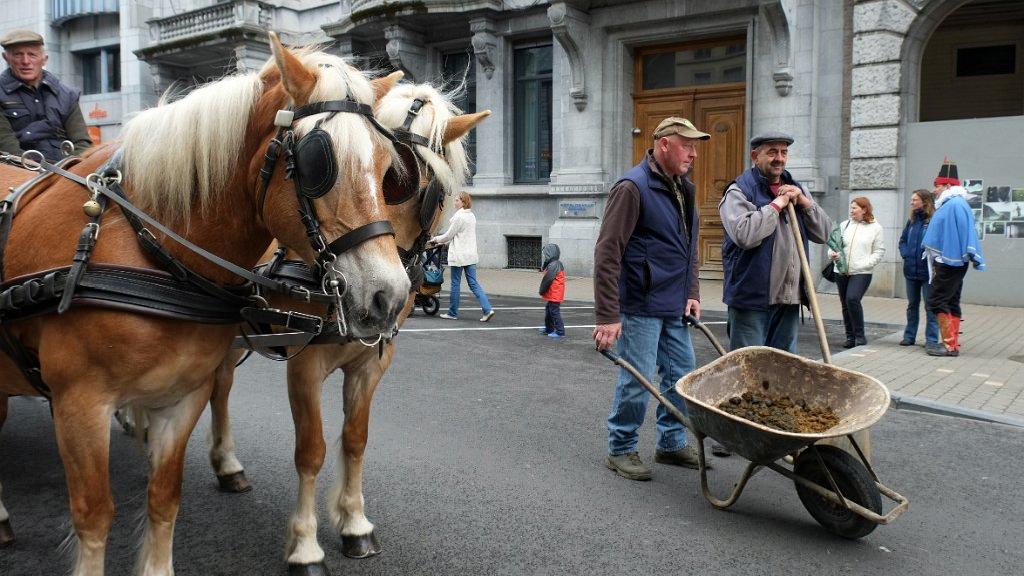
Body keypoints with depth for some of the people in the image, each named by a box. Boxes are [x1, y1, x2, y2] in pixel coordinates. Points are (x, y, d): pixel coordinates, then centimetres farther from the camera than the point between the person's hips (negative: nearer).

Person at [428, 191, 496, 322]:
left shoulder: (459, 217, -14)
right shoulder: (471, 216, 13)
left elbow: (449, 235, -10)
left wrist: (436, 239, 8)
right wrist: (439, 241, 23)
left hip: (459, 255, -8)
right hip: (471, 255, 8)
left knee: (455, 284, 4)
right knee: (473, 283, 7)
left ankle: (452, 313, 14)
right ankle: (487, 309, -4)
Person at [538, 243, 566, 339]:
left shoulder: (553, 265, -21)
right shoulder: (557, 264, 12)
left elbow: (547, 280, -21)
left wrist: (542, 290, -11)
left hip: (554, 295, -11)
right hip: (552, 295, 11)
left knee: (554, 312, -7)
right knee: (548, 310, 22)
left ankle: (560, 332, -3)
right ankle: (549, 329, 35)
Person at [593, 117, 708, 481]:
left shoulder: (683, 188, 12)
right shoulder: (633, 187, -15)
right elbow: (607, 252, -19)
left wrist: (692, 293, 11)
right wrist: (607, 315, -22)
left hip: (674, 307, 9)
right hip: (640, 307, -8)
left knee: (682, 376, 14)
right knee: (637, 380, -1)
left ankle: (672, 444, 30)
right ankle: (621, 450, 17)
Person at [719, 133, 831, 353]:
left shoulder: (795, 190, 17)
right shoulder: (739, 191, -6)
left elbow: (823, 233, 13)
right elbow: (745, 235, -24)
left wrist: (803, 201, -2)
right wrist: (777, 204, -13)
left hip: (789, 298, 7)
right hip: (751, 296, -7)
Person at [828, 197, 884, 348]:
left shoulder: (875, 228, 2)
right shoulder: (844, 225, 12)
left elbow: (879, 251, 0)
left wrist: (864, 264, -13)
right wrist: (832, 254, -9)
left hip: (861, 273, -5)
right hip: (841, 272, 5)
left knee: (852, 299, -22)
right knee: (845, 305, 9)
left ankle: (860, 336, -9)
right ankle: (850, 337, 20)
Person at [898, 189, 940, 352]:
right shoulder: (911, 220, 11)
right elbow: (903, 239, 19)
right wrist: (905, 253, 4)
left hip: (927, 271, -7)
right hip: (911, 270, 7)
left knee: (930, 307, -1)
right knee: (912, 305, 16)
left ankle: (932, 339, 4)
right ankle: (909, 336, 26)